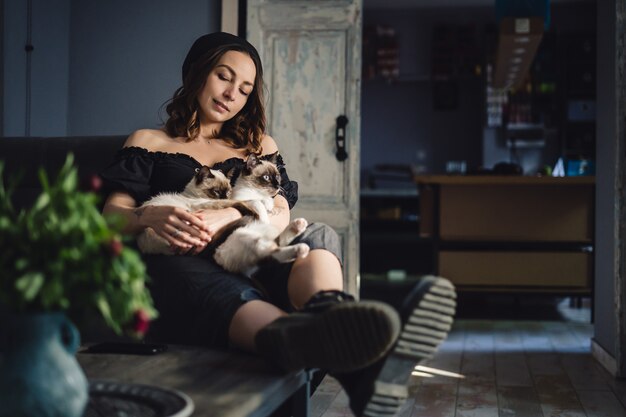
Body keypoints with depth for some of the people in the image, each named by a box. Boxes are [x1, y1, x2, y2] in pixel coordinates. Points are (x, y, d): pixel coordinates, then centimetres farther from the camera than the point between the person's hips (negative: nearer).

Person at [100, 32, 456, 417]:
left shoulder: (259, 146, 29)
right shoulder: (148, 142, 24)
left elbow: (280, 215, 9)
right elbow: (113, 213, 8)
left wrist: (229, 217, -14)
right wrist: (151, 217, -17)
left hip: (250, 260, 3)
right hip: (180, 265, -2)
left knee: (317, 236, -30)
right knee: (223, 291, -40)